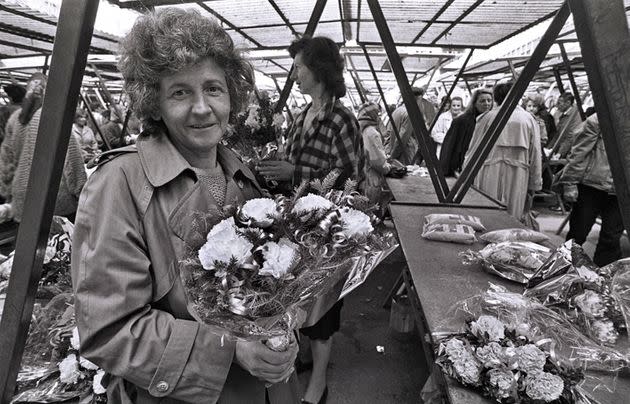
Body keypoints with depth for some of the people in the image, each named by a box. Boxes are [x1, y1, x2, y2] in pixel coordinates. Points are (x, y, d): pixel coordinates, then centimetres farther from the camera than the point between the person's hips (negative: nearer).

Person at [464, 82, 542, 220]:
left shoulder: (488, 117, 0)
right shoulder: (529, 119, 5)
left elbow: (475, 147, 3)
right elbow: (536, 153, 6)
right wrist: (535, 183, 13)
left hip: (490, 173, -1)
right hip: (518, 176, 2)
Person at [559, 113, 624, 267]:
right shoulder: (597, 120, -3)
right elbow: (579, 153, -4)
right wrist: (570, 183, -8)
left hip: (618, 192, 3)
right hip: (591, 186, -3)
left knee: (611, 239, 5)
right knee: (577, 233, 6)